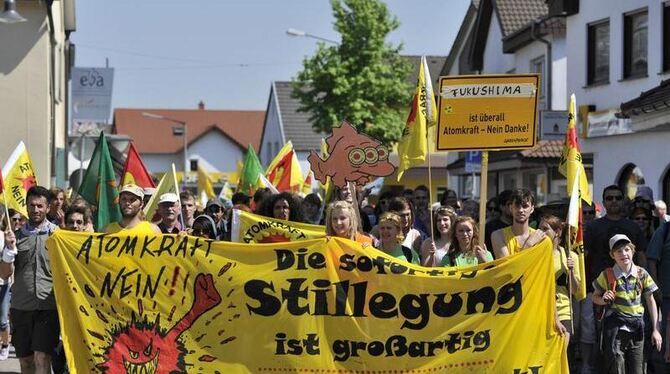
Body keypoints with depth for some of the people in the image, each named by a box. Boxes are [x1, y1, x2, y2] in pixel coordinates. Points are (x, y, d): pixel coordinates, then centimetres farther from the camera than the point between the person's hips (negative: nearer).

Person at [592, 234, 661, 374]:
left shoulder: (642, 274, 2)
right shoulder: (607, 275, -2)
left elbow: (651, 302, 7)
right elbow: (595, 297, 10)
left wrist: (655, 330, 4)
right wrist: (603, 300, -14)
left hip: (636, 328, 2)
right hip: (614, 328, -2)